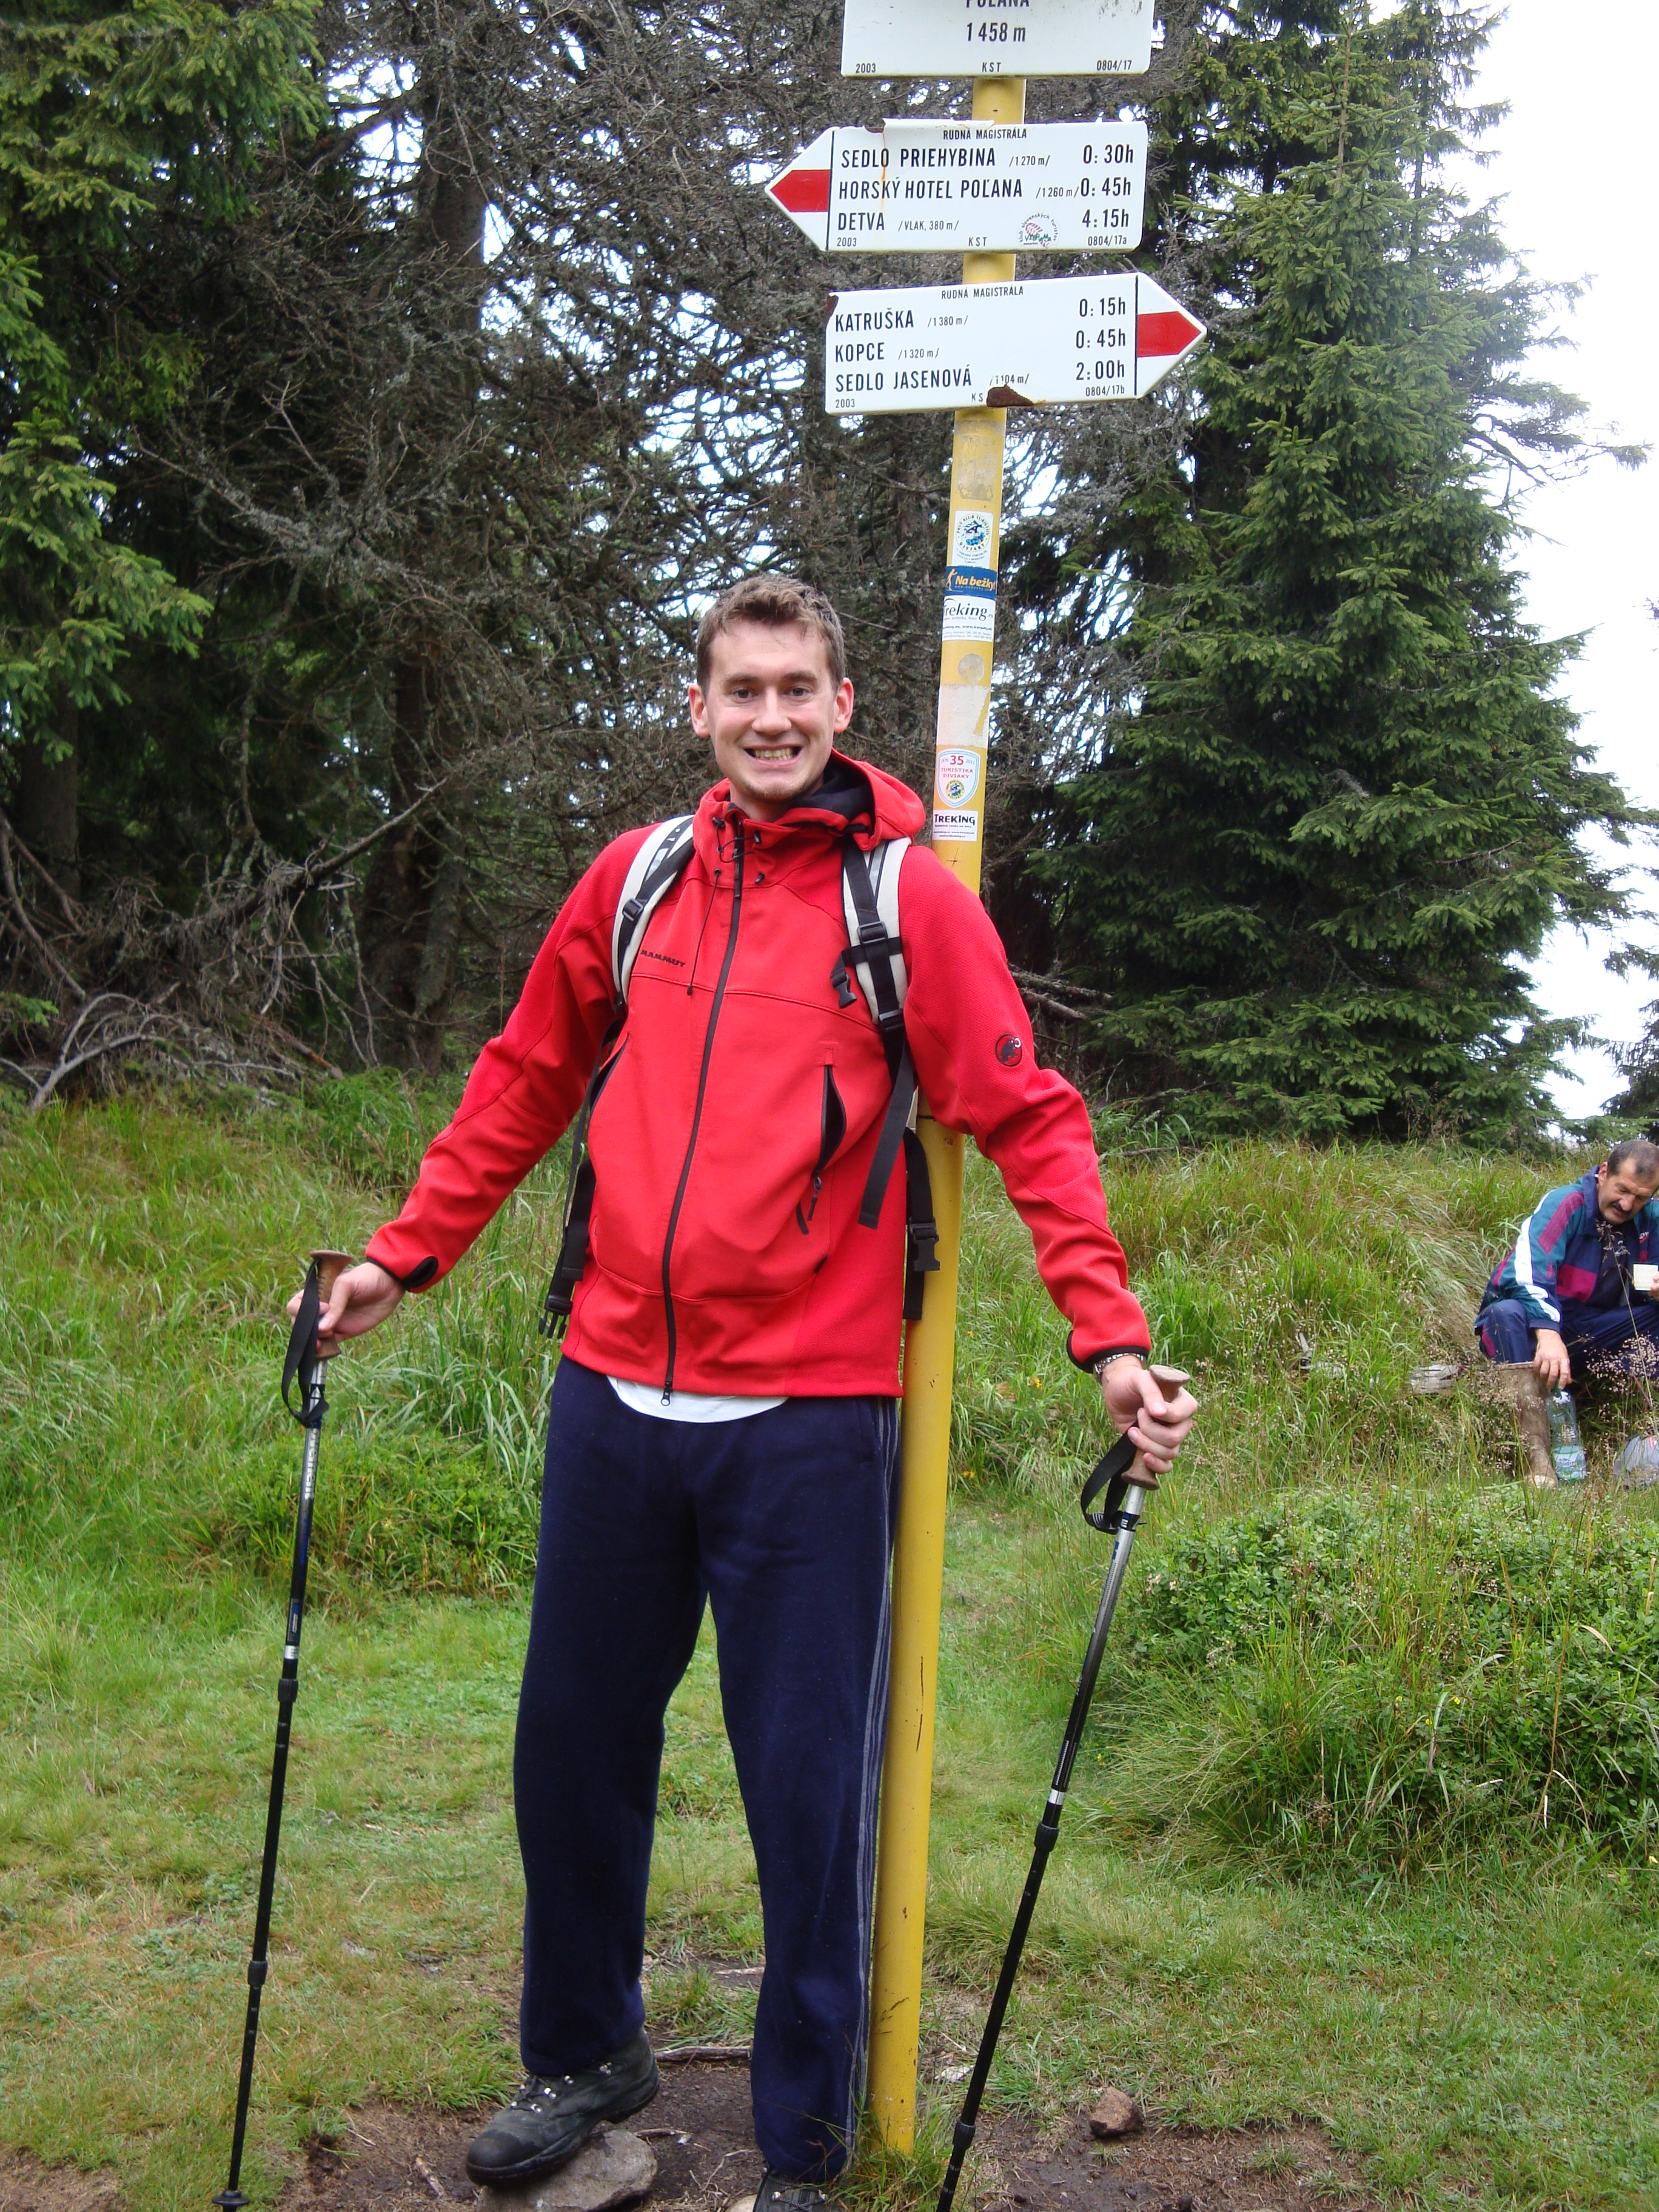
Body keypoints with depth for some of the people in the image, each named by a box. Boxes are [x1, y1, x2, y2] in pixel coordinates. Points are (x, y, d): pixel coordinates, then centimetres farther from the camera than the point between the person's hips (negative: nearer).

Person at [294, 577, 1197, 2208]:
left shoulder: (909, 897, -3)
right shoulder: (634, 878, 8)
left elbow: (1030, 1122, -6)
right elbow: (525, 1082, 16)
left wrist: (1109, 1337, -15)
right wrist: (404, 1255, 14)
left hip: (807, 1418, -4)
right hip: (615, 1395, 4)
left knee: (808, 1787, 4)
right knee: (575, 1745, 16)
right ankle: (583, 2055, 40)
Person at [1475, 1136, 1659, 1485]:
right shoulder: (1564, 1205, -16)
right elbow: (1526, 1273, -31)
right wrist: (1548, 1332, -48)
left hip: (1592, 1334, 5)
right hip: (1533, 1322, -5)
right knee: (1507, 1312, -37)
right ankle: (1538, 1460, -44)